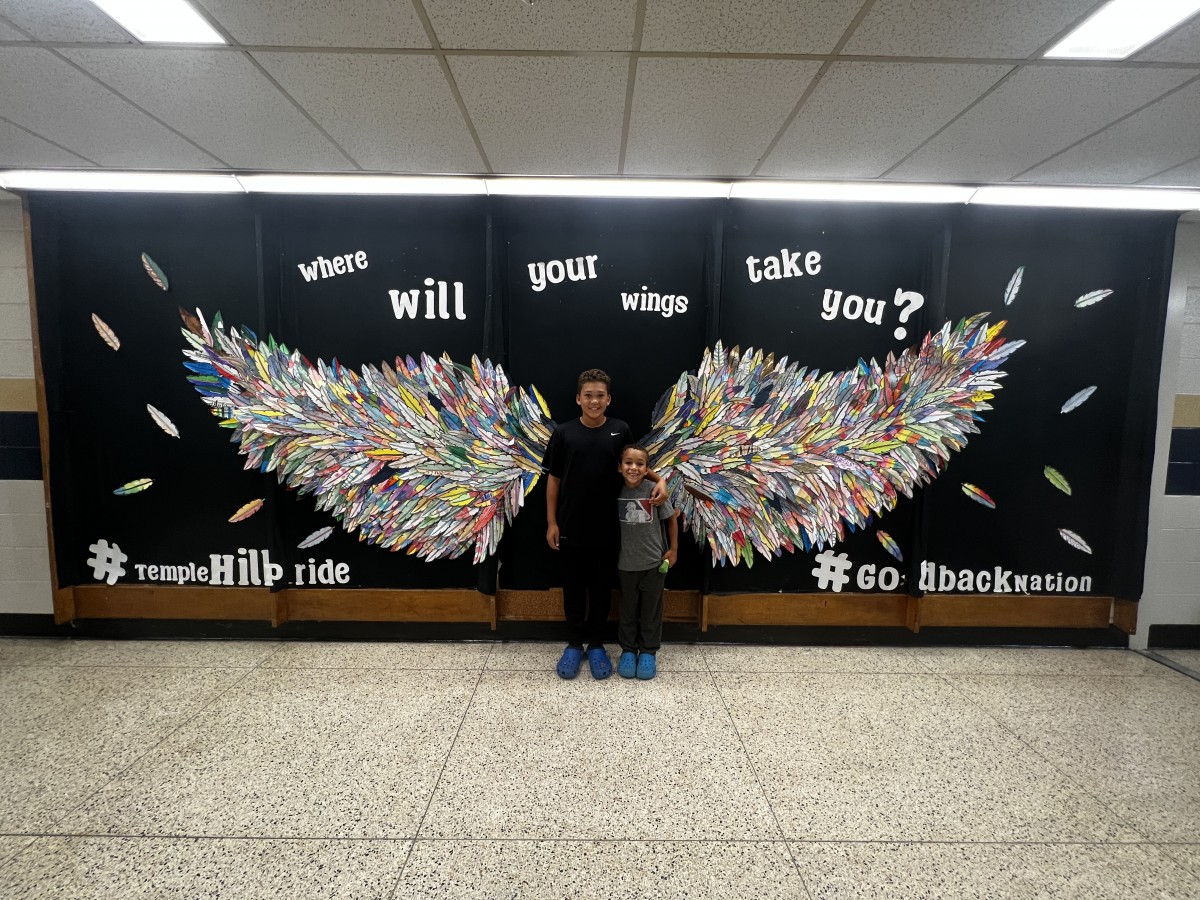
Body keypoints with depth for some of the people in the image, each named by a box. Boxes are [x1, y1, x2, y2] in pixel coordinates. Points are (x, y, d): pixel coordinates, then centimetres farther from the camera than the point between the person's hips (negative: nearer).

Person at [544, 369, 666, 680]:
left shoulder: (620, 431, -3)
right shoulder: (563, 433, -4)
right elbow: (553, 479, 1)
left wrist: (658, 479, -9)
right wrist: (551, 522, -1)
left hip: (606, 529, 1)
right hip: (570, 528, 0)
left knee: (601, 590, 12)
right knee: (573, 589, 12)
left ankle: (597, 645, 29)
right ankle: (574, 644, 29)